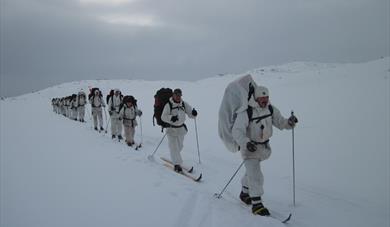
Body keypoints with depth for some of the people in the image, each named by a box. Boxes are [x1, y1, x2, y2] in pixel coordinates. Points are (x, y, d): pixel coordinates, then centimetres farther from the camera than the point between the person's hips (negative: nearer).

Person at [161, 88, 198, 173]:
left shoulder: (184, 104, -1)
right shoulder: (168, 105, -14)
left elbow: (190, 114, 2)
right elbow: (163, 117, -19)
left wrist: (193, 113, -22)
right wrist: (171, 118, -38)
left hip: (181, 128, 5)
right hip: (171, 129, -5)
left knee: (179, 146, 17)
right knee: (174, 146, -12)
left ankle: (174, 158, 43)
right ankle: (177, 164, -10)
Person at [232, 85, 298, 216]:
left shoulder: (270, 109, -5)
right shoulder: (246, 112, -24)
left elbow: (280, 123, 1)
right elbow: (236, 131, -29)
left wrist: (289, 123, -21)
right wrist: (246, 143, -45)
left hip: (264, 146, 6)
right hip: (249, 147, -6)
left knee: (251, 172, 23)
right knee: (255, 175, -16)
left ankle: (244, 193, 44)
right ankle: (256, 204, -6)